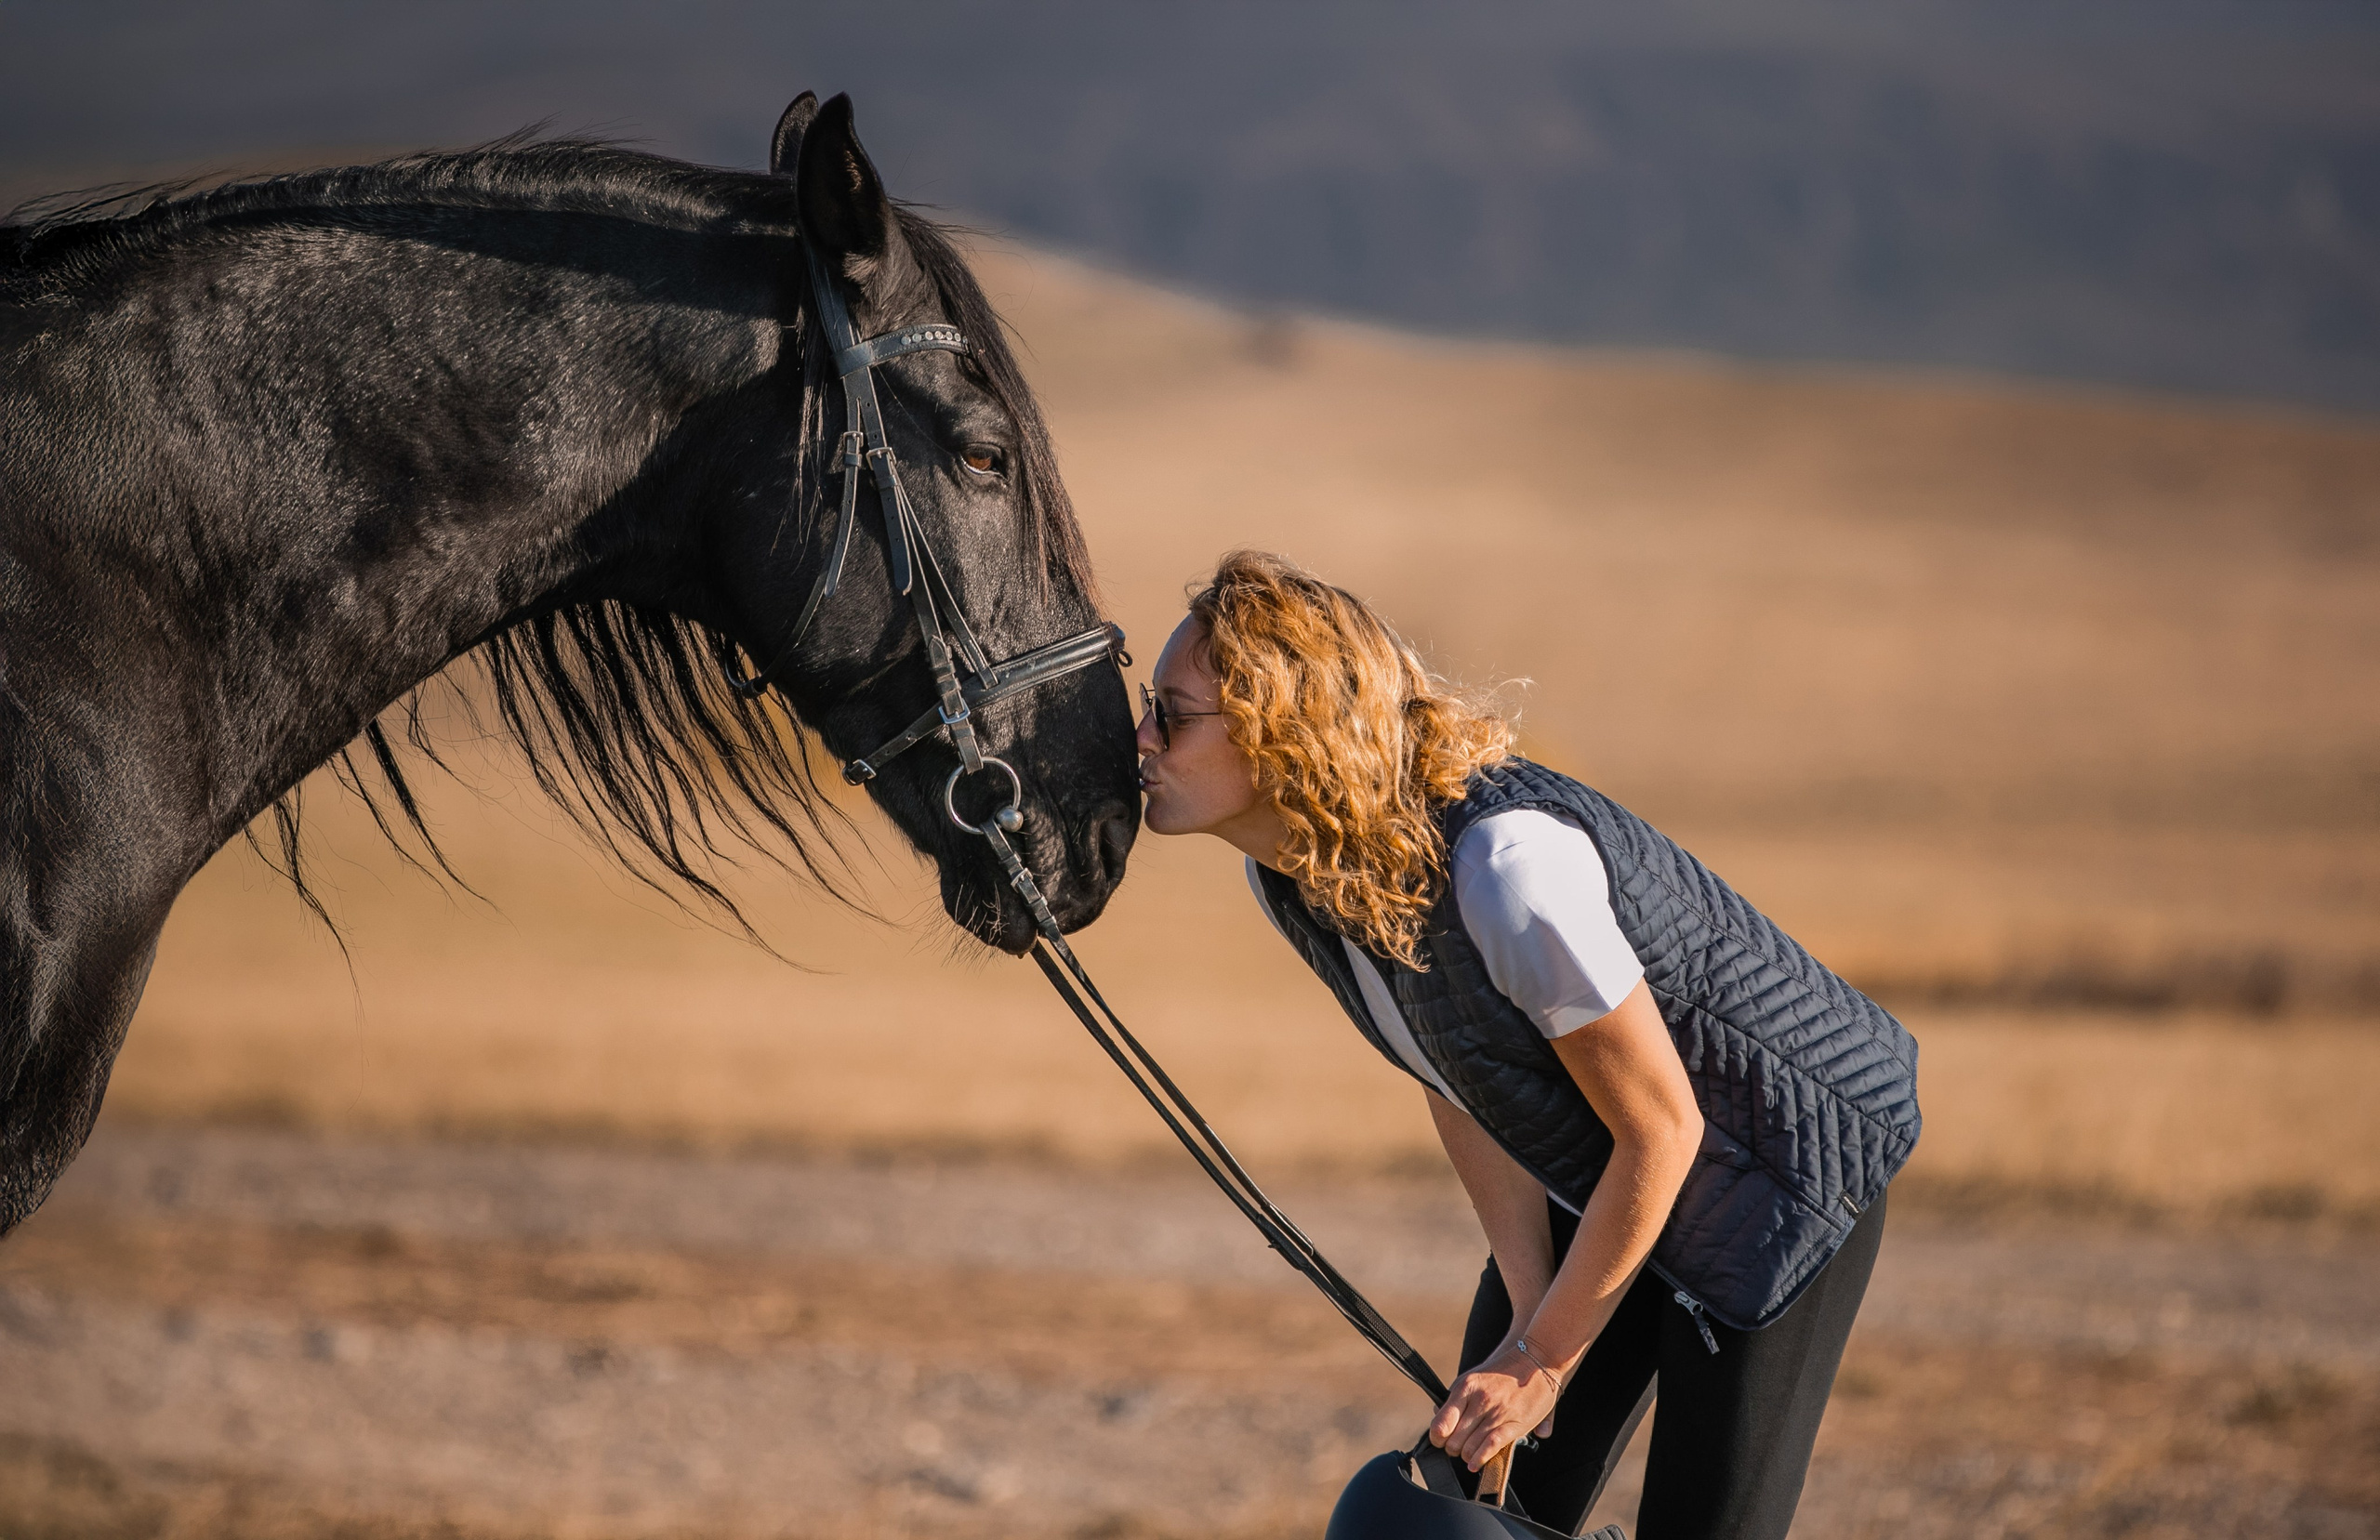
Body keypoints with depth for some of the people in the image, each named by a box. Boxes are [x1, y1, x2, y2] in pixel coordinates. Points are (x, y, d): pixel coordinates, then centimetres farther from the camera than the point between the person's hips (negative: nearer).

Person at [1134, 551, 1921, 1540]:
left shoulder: (1507, 861, -37)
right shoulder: (1289, 869, -11)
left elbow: (1663, 1130, -26)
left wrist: (1545, 1358, -16)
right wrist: (1528, 1312, -2)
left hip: (1784, 1162, -8)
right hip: (1588, 1176, 8)